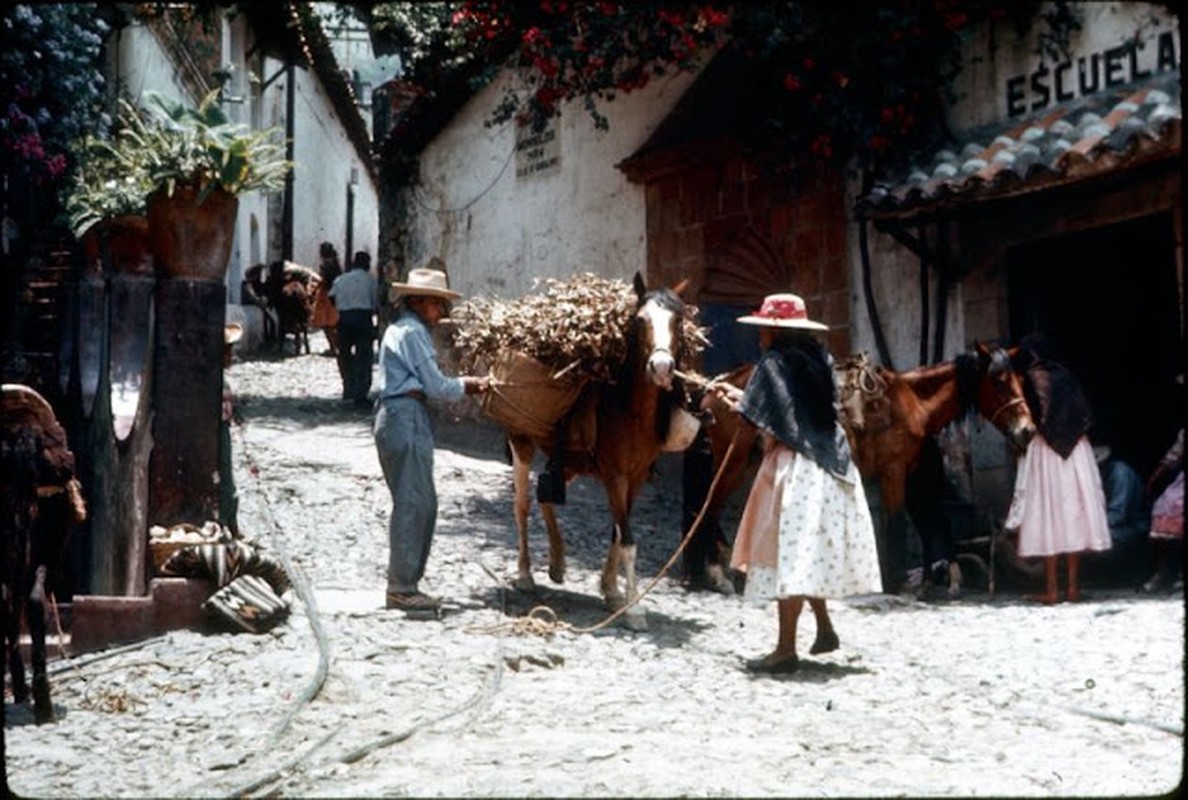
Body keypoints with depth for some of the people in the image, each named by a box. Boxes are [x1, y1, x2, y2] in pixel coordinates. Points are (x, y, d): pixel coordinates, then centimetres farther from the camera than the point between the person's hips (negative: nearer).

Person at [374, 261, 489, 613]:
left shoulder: (401, 329, 21)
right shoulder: (413, 332, -11)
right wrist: (467, 385, 5)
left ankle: (405, 583, 18)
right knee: (413, 504, -8)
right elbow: (436, 387, -12)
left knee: (422, 504, 13)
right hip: (407, 420, -11)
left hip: (397, 418, 11)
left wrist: (462, 383, 14)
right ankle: (401, 588, -5)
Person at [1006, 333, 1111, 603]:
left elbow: (1041, 414, -12)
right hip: (1077, 449, 6)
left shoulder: (1035, 376, -5)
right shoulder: (1065, 374, 11)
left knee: (1049, 514, -2)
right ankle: (1073, 587, 8)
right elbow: (1085, 414, 7)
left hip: (1046, 451, -6)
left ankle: (1051, 589, -2)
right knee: (1073, 515, 6)